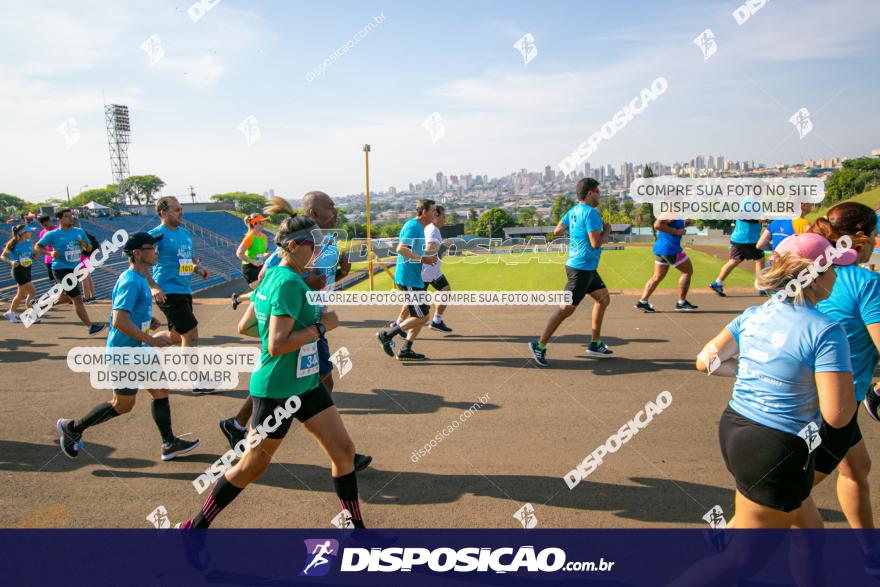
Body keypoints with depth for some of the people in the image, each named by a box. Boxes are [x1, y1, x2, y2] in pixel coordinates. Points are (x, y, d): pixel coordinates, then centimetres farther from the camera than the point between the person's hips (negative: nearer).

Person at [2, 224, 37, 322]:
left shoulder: (29, 243, 6)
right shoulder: (13, 244, -9)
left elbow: (33, 256, 14)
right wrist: (11, 262, -21)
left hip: (27, 270, 7)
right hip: (18, 270, -7)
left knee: (21, 294, 15)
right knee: (32, 292, -13)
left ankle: (10, 313, 30)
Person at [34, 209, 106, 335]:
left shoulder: (80, 231, 7)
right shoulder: (53, 234, -7)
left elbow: (89, 249, 14)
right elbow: (37, 247, 2)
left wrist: (84, 245, -9)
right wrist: (50, 253, -16)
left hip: (74, 269, 7)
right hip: (61, 269, -7)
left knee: (65, 297, 22)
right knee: (77, 298, -12)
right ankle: (91, 327, -12)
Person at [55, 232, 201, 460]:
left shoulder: (139, 278, 8)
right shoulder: (130, 281, -22)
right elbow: (119, 321, -29)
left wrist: (149, 320, 17)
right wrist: (150, 339, -26)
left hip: (138, 350, 9)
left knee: (161, 392, 8)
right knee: (122, 405, 5)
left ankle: (169, 444, 15)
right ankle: (72, 428, 24)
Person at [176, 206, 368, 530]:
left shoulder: (272, 275, 6)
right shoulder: (289, 283, -22)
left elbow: (245, 327, 12)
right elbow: (277, 346, -28)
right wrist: (321, 326, -19)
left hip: (305, 383, 9)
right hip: (276, 390, -9)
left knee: (343, 449, 8)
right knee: (253, 466, 10)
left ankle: (356, 525, 22)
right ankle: (198, 524, 33)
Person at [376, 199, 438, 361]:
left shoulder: (419, 227, 16)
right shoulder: (413, 226, -15)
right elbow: (401, 249, -26)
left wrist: (427, 257, 13)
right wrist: (423, 259, -22)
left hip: (415, 278, 10)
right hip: (408, 279, -10)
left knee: (423, 315, 12)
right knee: (422, 317, -7)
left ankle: (405, 351, 18)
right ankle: (386, 335, 3)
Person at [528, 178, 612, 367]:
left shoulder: (573, 211, 8)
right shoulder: (591, 213, -19)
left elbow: (557, 231, 15)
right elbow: (596, 244, -23)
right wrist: (607, 231, -6)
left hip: (587, 268, 10)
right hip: (581, 268, -10)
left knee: (604, 299, 17)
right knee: (566, 308, -5)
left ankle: (595, 344, 23)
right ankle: (539, 346, 2)